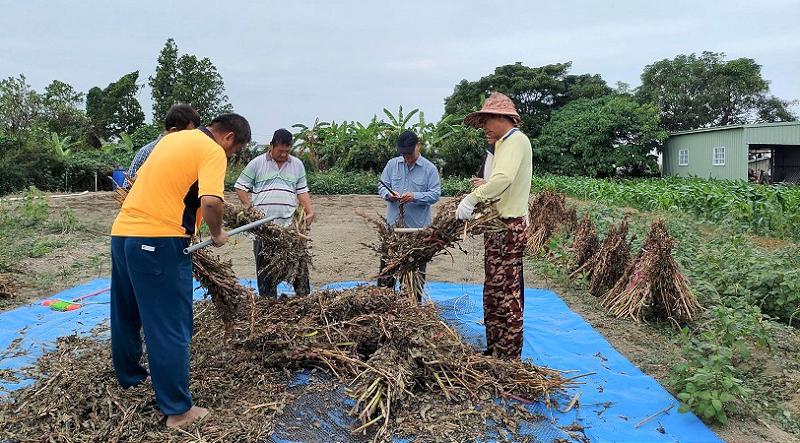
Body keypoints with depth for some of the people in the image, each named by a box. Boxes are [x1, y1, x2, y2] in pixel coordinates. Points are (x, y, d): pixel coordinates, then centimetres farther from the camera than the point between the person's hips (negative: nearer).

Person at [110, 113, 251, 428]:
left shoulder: (173, 138, 18)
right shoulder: (213, 151, -7)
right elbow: (211, 201, -23)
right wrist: (217, 234, -4)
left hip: (122, 232, 9)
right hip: (159, 241, -9)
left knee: (126, 314, 23)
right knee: (170, 328, -1)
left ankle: (129, 377, 44)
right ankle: (178, 410, 7)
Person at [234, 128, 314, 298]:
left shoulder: (297, 165, 13)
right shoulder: (257, 163, 5)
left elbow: (302, 191, 14)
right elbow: (240, 187, 7)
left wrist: (310, 211, -1)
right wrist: (250, 207, -6)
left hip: (291, 224, 2)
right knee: (264, 265, 3)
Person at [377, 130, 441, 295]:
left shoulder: (430, 168, -4)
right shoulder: (392, 164, 5)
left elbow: (436, 194, -8)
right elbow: (381, 186, 8)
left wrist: (415, 196, -23)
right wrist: (389, 195, -15)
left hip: (418, 226, -2)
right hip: (393, 223, 3)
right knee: (387, 262, 8)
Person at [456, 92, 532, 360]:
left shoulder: (515, 140, -11)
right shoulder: (505, 144, 21)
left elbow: (503, 179, -28)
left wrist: (472, 198, -21)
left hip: (508, 228, -10)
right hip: (501, 227, 10)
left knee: (505, 293, -5)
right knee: (495, 291, 15)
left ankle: (508, 357, 4)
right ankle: (495, 349, 26)